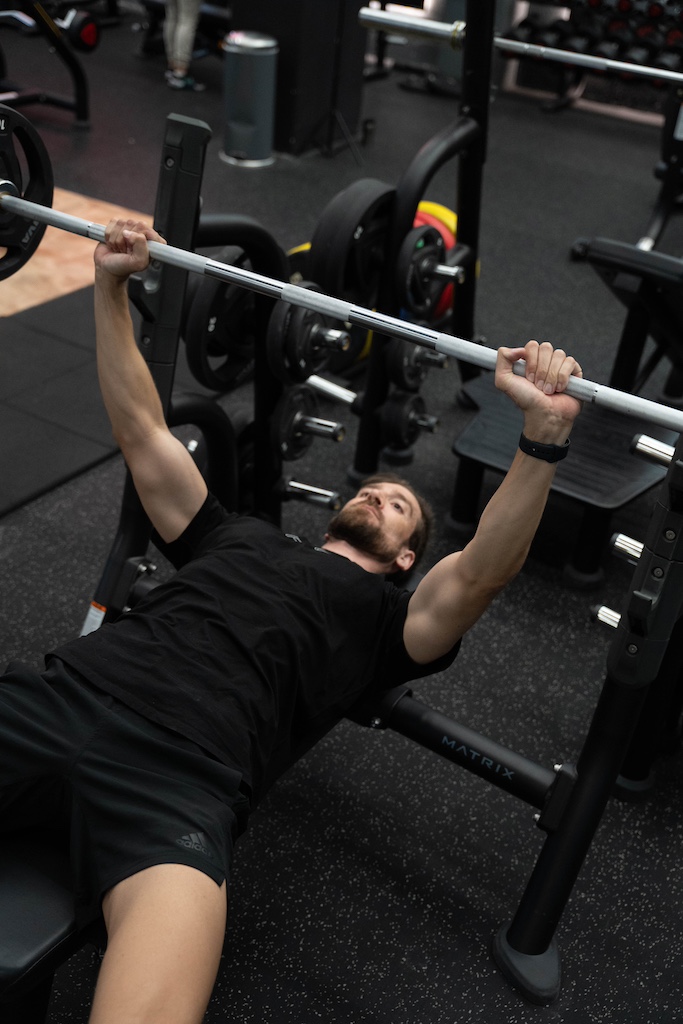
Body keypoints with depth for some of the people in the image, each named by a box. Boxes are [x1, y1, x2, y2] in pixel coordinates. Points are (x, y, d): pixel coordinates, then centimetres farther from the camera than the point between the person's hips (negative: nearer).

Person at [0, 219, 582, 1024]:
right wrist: (111, 290, 29)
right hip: (68, 689, 5)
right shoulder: (234, 534, 34)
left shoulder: (389, 619, 23)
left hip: (183, 768, -4)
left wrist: (543, 435, -11)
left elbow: (483, 571, 3)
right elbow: (141, 433, 34)